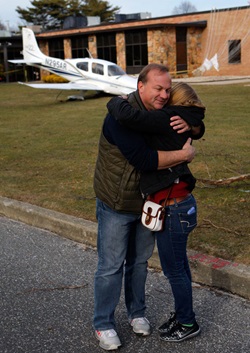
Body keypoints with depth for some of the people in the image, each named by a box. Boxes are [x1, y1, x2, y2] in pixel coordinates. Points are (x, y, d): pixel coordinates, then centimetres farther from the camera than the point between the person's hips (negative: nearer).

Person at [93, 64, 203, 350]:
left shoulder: (161, 111, -1)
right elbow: (142, 159, -34)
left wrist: (188, 124, -17)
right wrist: (185, 155, -26)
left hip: (147, 202, 7)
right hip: (116, 205, -7)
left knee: (139, 261, 18)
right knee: (111, 265, 3)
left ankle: (137, 313, 36)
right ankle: (103, 324, 19)